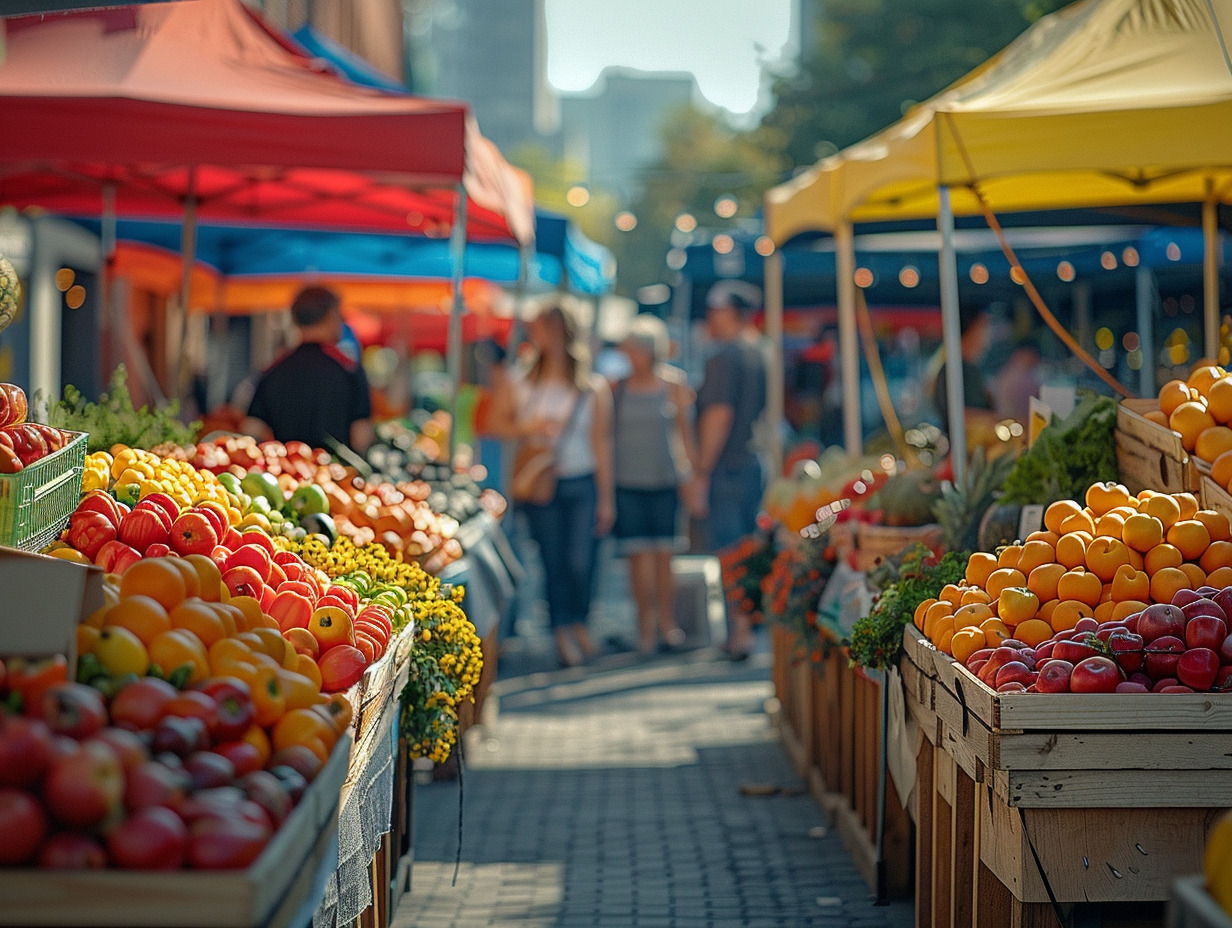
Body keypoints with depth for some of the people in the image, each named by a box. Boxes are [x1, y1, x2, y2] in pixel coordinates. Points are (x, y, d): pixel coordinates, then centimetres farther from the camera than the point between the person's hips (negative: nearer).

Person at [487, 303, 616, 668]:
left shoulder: (594, 388, 1)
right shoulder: (520, 384, 3)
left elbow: (601, 443, 3)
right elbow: (497, 419, 11)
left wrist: (606, 498, 3)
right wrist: (527, 428, -9)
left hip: (582, 484, -1)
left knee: (580, 562, -7)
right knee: (553, 561, 2)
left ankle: (579, 623, 18)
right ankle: (562, 633, 15)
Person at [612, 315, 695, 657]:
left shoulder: (673, 384, 4)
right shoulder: (616, 386, 3)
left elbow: (684, 430, 10)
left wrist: (689, 473, 7)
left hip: (664, 480, 0)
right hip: (626, 482, 0)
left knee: (664, 553, 2)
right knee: (639, 555, -5)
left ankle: (667, 622, 13)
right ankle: (646, 626, 2)